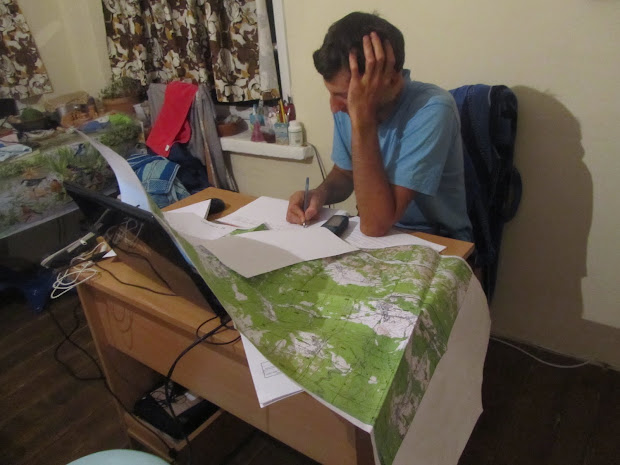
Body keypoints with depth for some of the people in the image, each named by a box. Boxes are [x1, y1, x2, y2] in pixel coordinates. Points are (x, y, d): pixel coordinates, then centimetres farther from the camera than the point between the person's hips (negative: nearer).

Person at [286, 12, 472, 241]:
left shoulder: (431, 111, -24)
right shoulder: (347, 105, -6)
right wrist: (319, 195, -10)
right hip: (378, 235, 5)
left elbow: (376, 224, -28)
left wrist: (363, 119, -31)